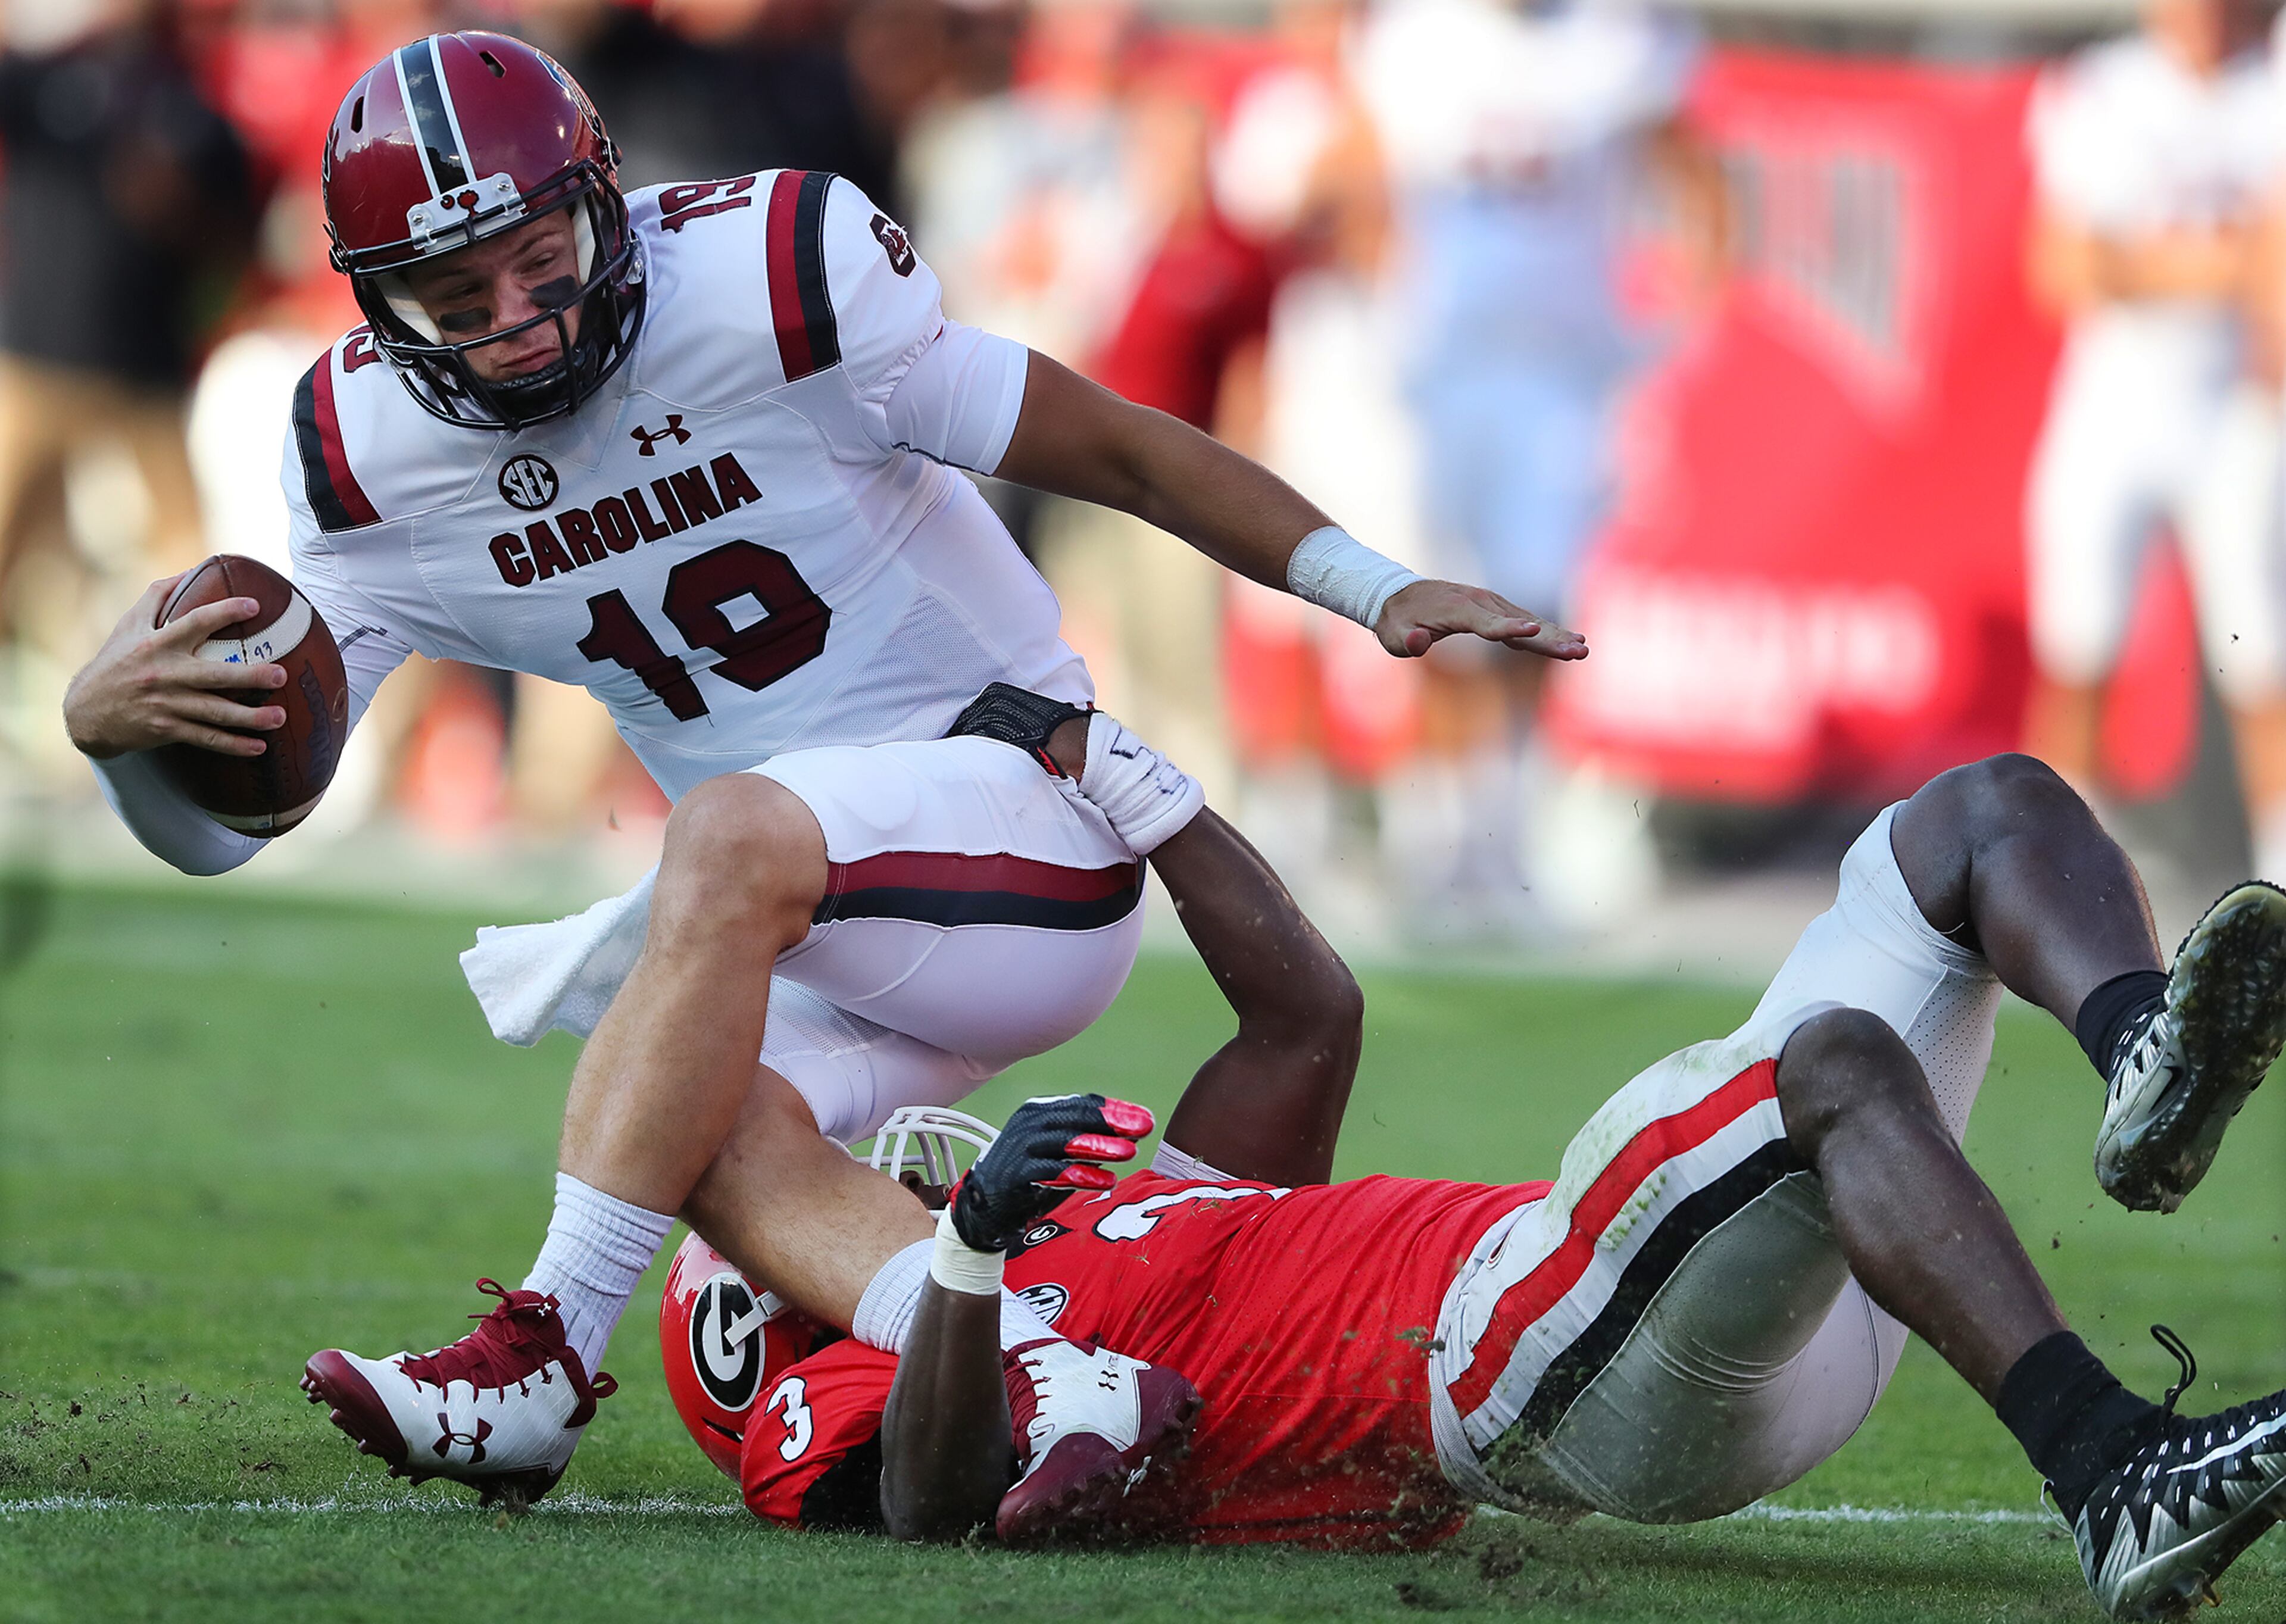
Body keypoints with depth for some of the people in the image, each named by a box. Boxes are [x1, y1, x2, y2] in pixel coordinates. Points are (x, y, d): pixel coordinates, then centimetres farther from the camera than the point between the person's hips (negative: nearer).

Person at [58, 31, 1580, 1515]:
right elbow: (224, 824, -6)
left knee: (736, 835, -34)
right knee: (720, 1118, -26)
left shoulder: (775, 286, -18)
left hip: (1030, 816, -6)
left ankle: (544, 1355, -33)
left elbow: (1117, 449, -7)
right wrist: (113, 717, -28)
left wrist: (1378, 587, -13)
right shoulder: (372, 461, -4)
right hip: (813, 940, 6)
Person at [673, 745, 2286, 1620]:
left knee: (1996, 811, 6)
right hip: (1570, 1365, -10)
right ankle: (2120, 1480, -50)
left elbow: (1308, 1010, 38)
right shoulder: (944, 1372, 6)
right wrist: (975, 1238, -34)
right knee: (1837, 1057, -38)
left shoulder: (1135, 1220, 33)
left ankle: (2144, 1067, -28)